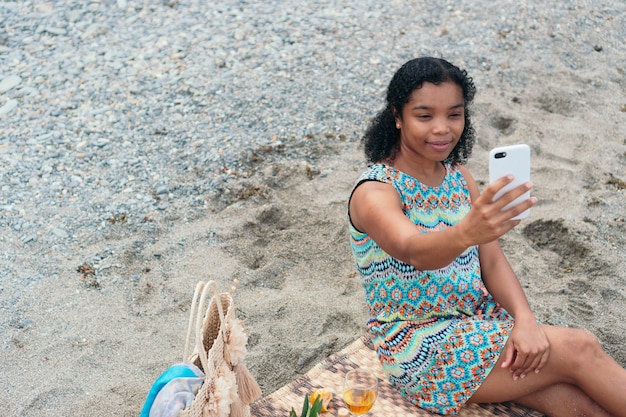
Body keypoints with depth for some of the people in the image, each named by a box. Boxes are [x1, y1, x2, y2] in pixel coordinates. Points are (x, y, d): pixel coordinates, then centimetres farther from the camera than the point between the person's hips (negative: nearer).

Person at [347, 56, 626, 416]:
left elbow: (492, 259, 1)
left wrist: (525, 320, -17)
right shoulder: (375, 192, -19)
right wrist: (466, 233, -61)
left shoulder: (458, 176, 4)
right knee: (578, 348, -16)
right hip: (421, 348, -6)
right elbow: (413, 251, -40)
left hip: (478, 317, 6)